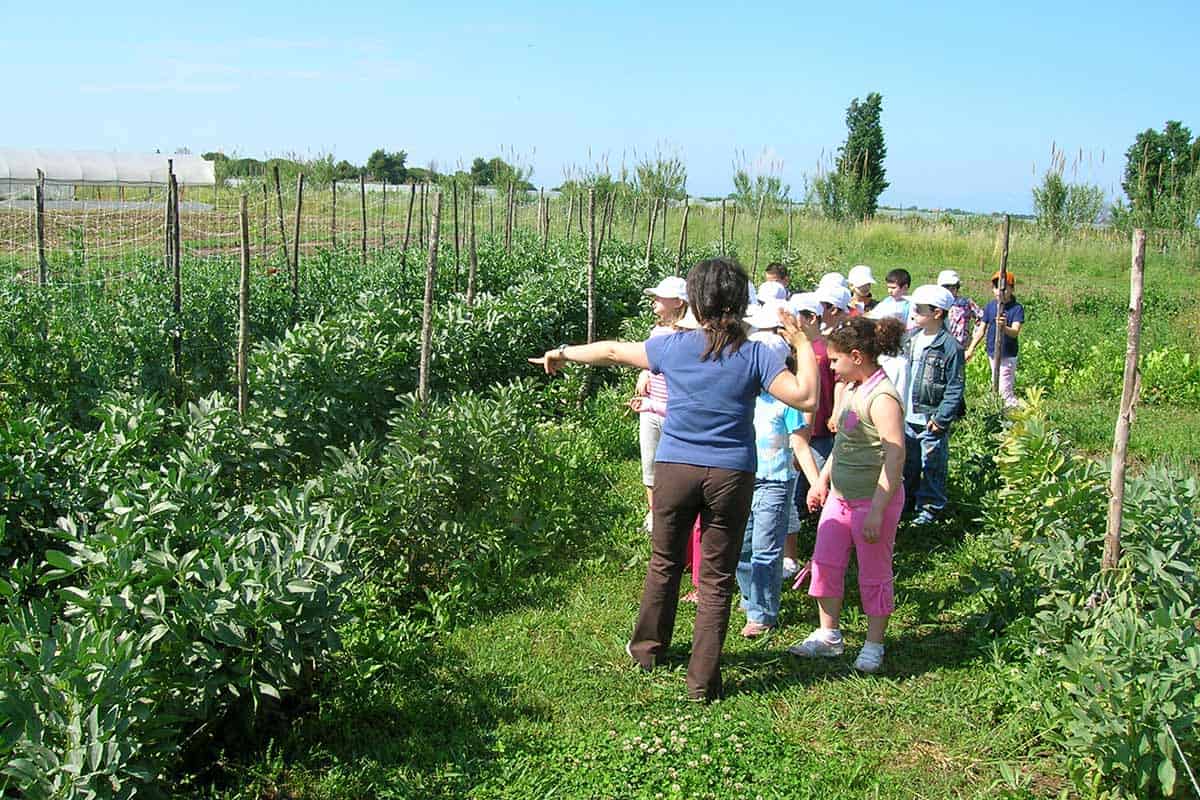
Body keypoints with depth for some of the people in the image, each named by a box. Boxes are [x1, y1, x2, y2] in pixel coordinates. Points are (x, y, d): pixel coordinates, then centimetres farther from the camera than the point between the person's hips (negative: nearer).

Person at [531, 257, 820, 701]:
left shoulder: (674, 346, -4)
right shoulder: (755, 355, -8)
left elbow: (613, 352, 8)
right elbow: (805, 397, -15)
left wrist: (563, 353, 24)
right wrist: (803, 344, -2)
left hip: (676, 468, 1)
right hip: (732, 475, -1)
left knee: (664, 563, 21)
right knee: (717, 578, 8)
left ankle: (647, 648, 38)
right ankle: (703, 679, 14)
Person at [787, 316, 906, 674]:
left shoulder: (882, 397, -21)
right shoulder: (853, 390, 8)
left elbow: (895, 457, -24)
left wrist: (877, 511, -26)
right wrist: (822, 481, 22)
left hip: (873, 499, -9)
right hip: (840, 495, 9)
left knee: (874, 574, 6)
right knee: (825, 563, 12)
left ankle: (874, 646, 21)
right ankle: (829, 635, 26)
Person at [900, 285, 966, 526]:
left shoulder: (950, 346, -15)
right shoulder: (910, 338, 6)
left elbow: (955, 388, -14)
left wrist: (941, 418, -16)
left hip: (931, 420, -7)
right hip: (907, 417, 7)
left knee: (932, 466, 4)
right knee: (907, 462, 19)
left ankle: (930, 507, 17)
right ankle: (905, 498, 36)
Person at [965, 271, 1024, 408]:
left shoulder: (1017, 308, -12)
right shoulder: (990, 306, 2)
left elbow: (1015, 332, -24)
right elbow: (981, 330, 7)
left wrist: (1004, 327, -45)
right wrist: (971, 349, 2)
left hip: (1007, 355, -6)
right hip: (992, 354, 6)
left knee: (1004, 389, -11)